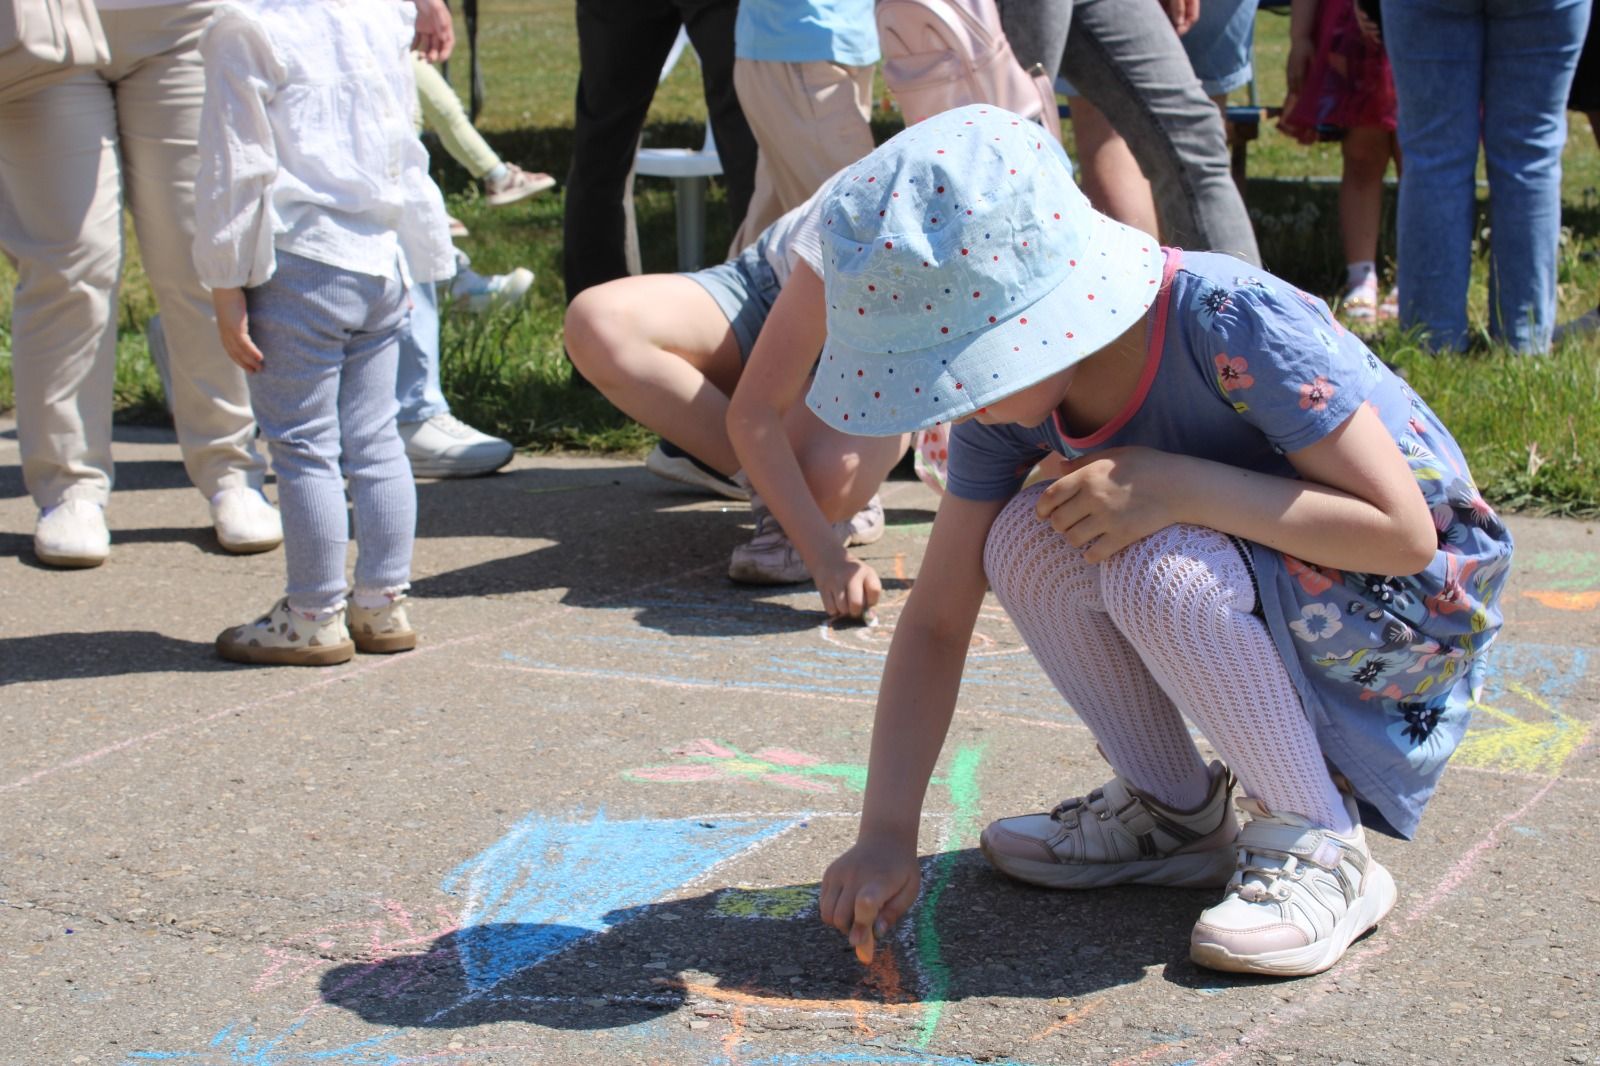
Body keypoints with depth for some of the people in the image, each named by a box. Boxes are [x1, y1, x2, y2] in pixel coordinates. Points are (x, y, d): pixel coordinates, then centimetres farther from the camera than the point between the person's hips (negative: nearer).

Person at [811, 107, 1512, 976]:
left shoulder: (1232, 326, -31)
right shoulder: (1010, 390, -12)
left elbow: (1405, 534, -27)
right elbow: (935, 621, -7)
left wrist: (1177, 486, -36)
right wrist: (886, 835, -16)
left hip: (1411, 609, -6)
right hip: (1253, 595, 6)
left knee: (1155, 567, -32)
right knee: (1024, 543, -18)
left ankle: (1318, 845, -11)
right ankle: (1174, 811, 3)